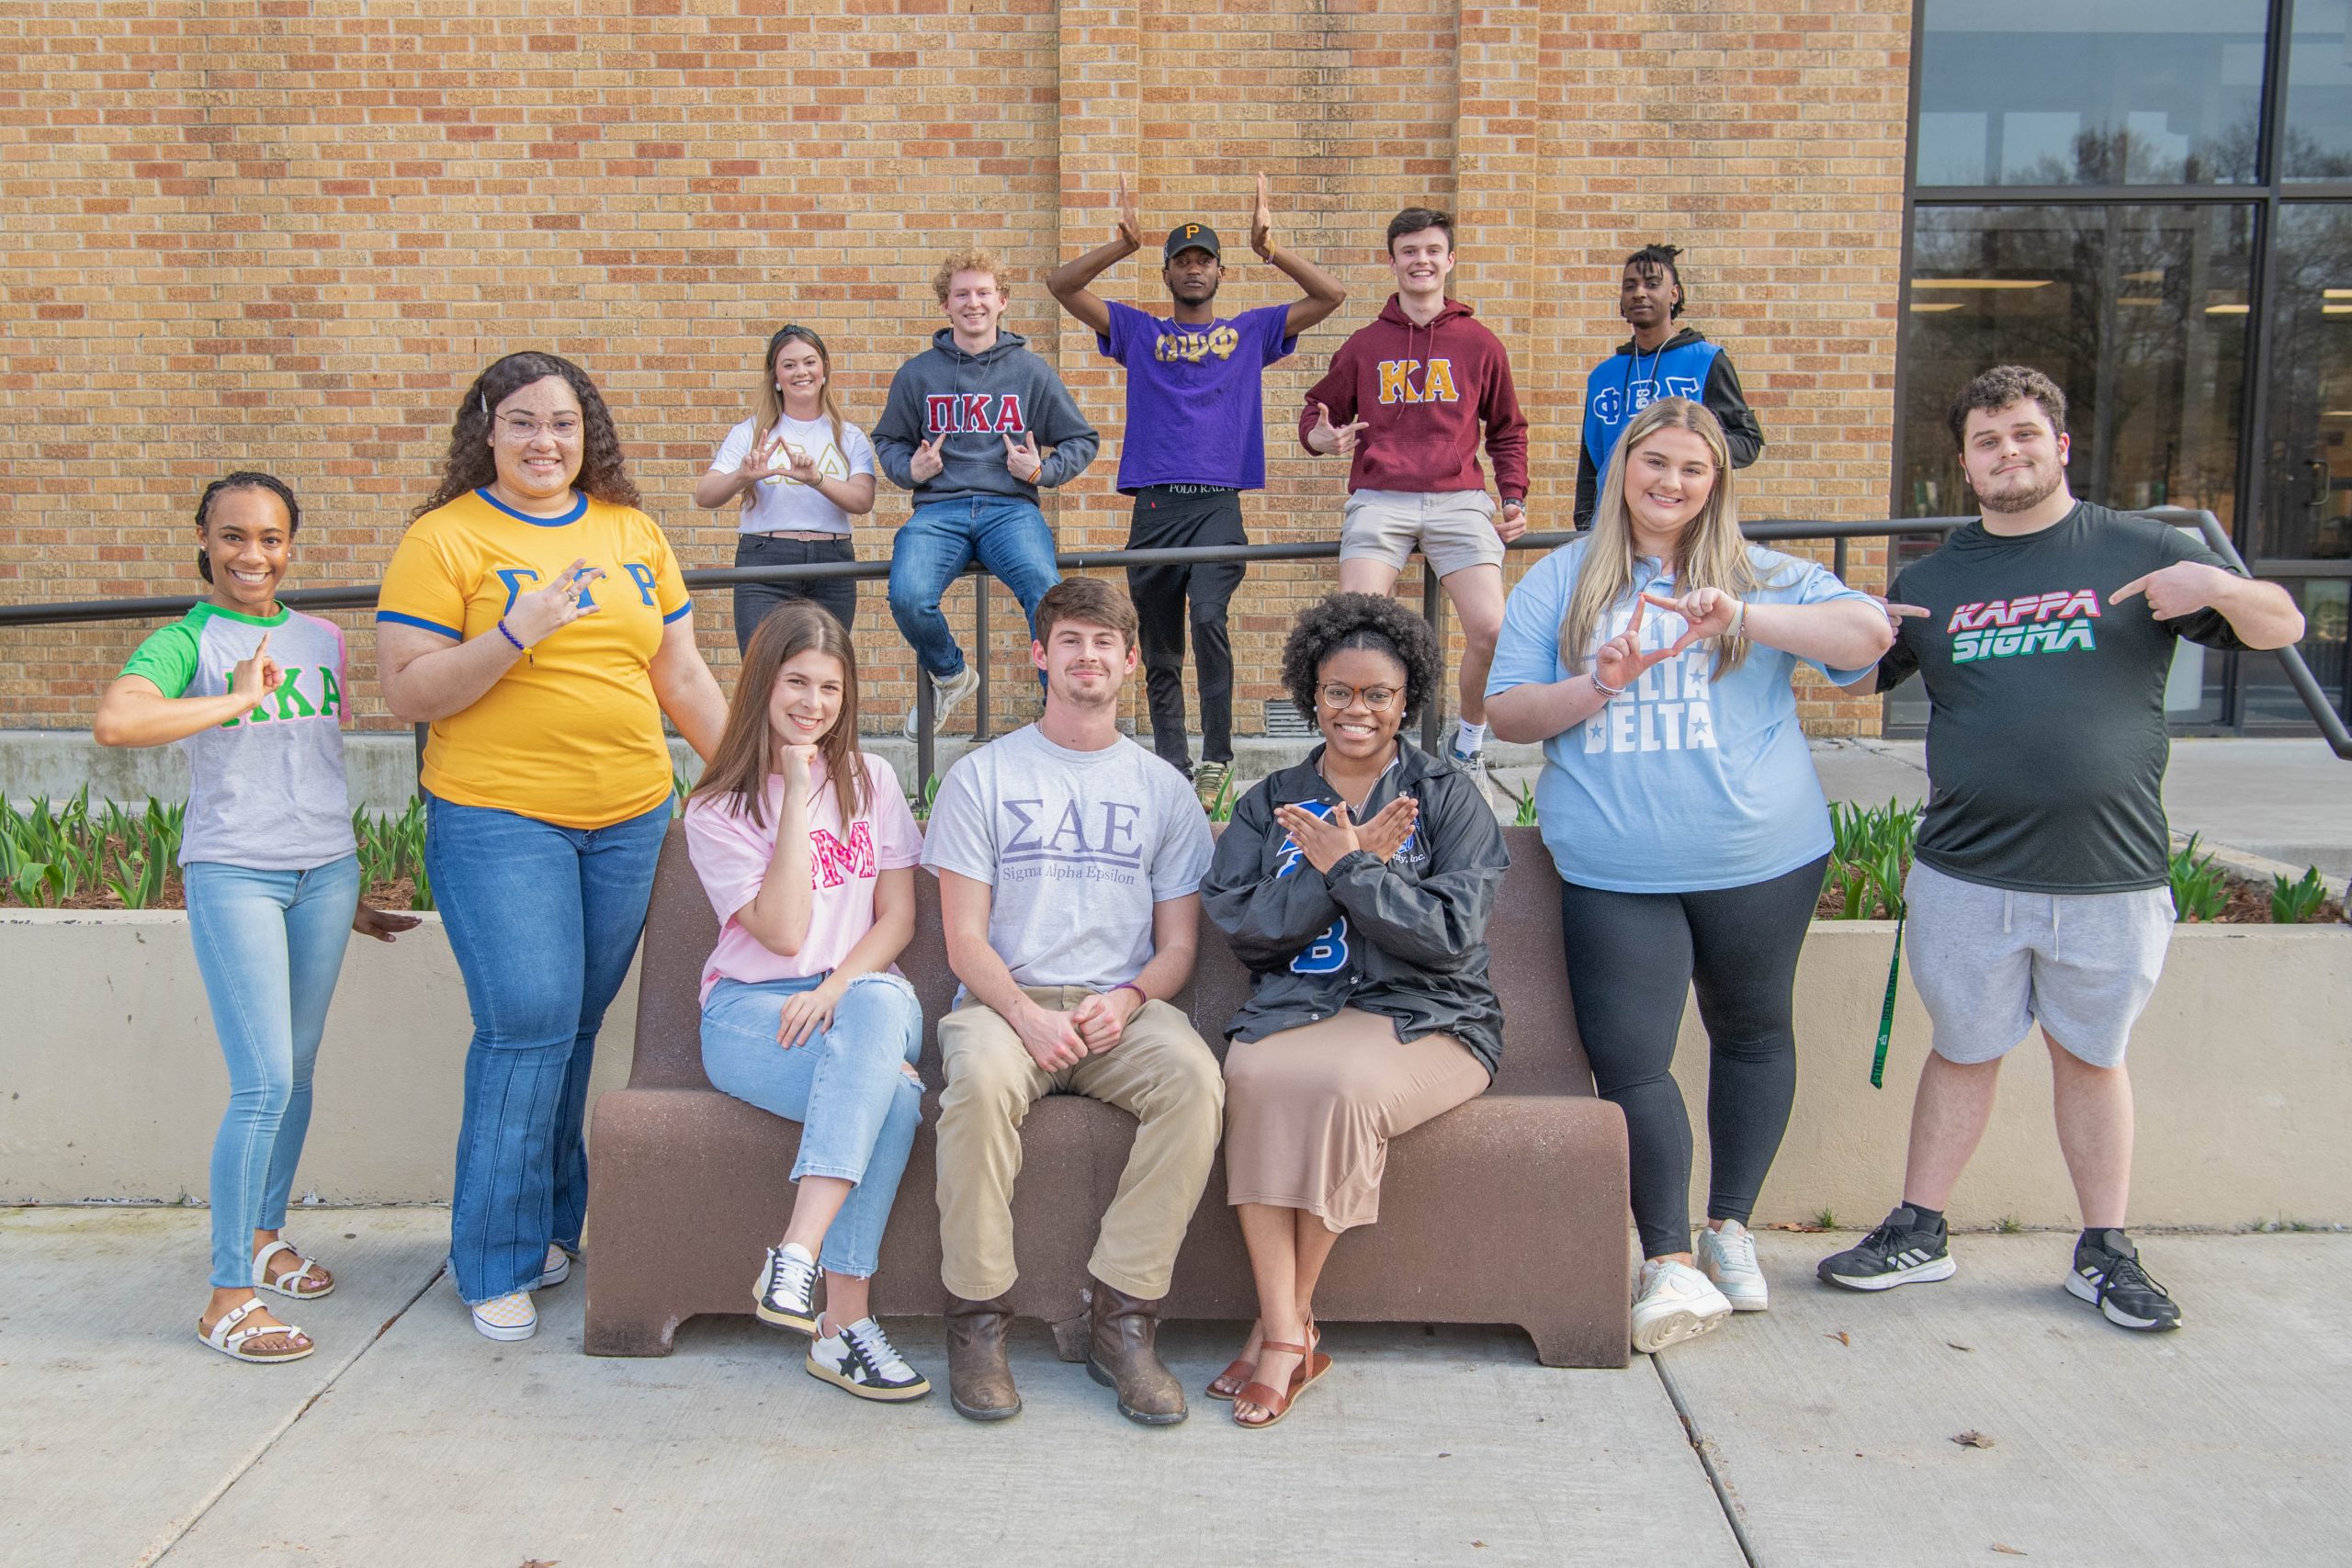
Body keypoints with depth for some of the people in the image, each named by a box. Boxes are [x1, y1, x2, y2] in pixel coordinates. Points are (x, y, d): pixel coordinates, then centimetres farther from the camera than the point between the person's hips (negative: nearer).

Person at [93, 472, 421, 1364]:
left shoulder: (321, 639, 11)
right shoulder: (187, 642, -5)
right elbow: (114, 723, -27)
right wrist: (238, 699, -20)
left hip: (325, 871, 5)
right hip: (233, 876, -5)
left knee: (297, 1071, 13)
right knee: (263, 1083, -10)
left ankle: (266, 1233, 31)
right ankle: (228, 1294, -1)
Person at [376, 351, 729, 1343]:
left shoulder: (632, 534, 13)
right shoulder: (445, 538, -2)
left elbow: (683, 676, 17)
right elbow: (405, 693, -7)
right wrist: (515, 635, -19)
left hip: (629, 821, 5)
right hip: (498, 822, -4)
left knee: (576, 1028, 10)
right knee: (528, 1028, -8)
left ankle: (554, 1221, 26)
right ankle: (499, 1263, 7)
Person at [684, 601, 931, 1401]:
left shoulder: (871, 782, 13)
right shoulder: (715, 811, 4)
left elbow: (897, 918, 6)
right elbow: (783, 930, -10)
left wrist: (837, 990, -14)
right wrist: (797, 794, -10)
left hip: (864, 990, 2)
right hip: (751, 1009, -2)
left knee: (879, 1005, -38)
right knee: (891, 1094, -34)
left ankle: (796, 1258, -40)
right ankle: (846, 1322, -32)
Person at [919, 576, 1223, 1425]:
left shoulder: (1162, 788, 15)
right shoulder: (982, 776, 9)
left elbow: (1178, 944, 12)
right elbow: (965, 941, 2)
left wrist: (1127, 1000, -11)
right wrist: (1027, 1014, -18)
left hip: (1121, 1004, 2)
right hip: (1005, 1001, -1)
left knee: (1194, 1075, -31)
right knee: (981, 1078, -36)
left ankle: (1123, 1318, -22)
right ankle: (977, 1321, -21)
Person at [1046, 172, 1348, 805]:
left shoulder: (1251, 331, 15)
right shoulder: (1138, 332, 16)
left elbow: (1330, 295, 8)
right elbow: (1061, 285, 8)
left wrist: (1269, 247, -2)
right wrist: (1125, 244, -4)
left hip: (1218, 505, -2)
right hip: (1154, 507, 2)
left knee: (1209, 617, -25)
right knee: (1160, 653, 5)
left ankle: (1217, 757, -17)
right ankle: (1172, 767, 15)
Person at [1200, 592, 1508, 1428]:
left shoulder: (1450, 799, 8)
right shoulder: (1270, 805, 17)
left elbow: (1451, 934, -5)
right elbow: (1244, 927, 2)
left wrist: (1346, 865, -11)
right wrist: (1351, 861, -7)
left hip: (1424, 1018, -2)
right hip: (1297, 1006, 2)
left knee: (1343, 1082, -35)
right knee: (1254, 1073, -33)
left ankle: (1281, 1326, -19)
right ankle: (1288, 1338, -29)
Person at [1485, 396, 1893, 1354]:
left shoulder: (1762, 578, 8)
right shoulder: (1560, 582, 10)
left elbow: (1868, 634, -6)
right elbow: (1507, 711, 6)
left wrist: (1740, 618, -18)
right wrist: (1596, 688, -13)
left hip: (1758, 861, 1)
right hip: (1614, 875, -1)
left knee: (1752, 1035, 13)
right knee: (1628, 1061, -6)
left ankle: (1730, 1228, 30)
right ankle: (1671, 1262, 3)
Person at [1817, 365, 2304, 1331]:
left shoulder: (2139, 552, 4)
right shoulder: (1931, 581, 11)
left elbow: (2282, 627, 6)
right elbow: (1856, 679, 19)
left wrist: (2220, 589, -16)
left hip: (2110, 876, -1)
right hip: (1966, 876, 1)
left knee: (2091, 1056, 11)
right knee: (1963, 1050, 11)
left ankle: (2105, 1251, 24)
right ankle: (1919, 1234, 23)